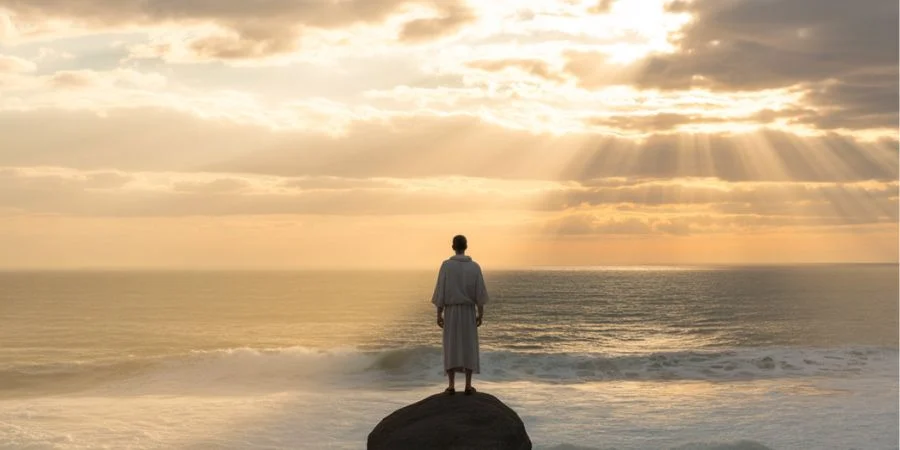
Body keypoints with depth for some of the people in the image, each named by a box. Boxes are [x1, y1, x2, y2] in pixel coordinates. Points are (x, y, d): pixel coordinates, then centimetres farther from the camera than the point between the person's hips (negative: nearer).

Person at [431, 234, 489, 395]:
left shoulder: (446, 265, -7)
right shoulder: (475, 266, -3)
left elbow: (440, 291, -8)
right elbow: (480, 293, -4)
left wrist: (438, 314, -1)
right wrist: (480, 314, 4)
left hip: (451, 312, -1)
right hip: (468, 312, 1)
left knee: (451, 347, 4)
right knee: (469, 347, 6)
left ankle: (451, 386, 1)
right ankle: (468, 386, 4)